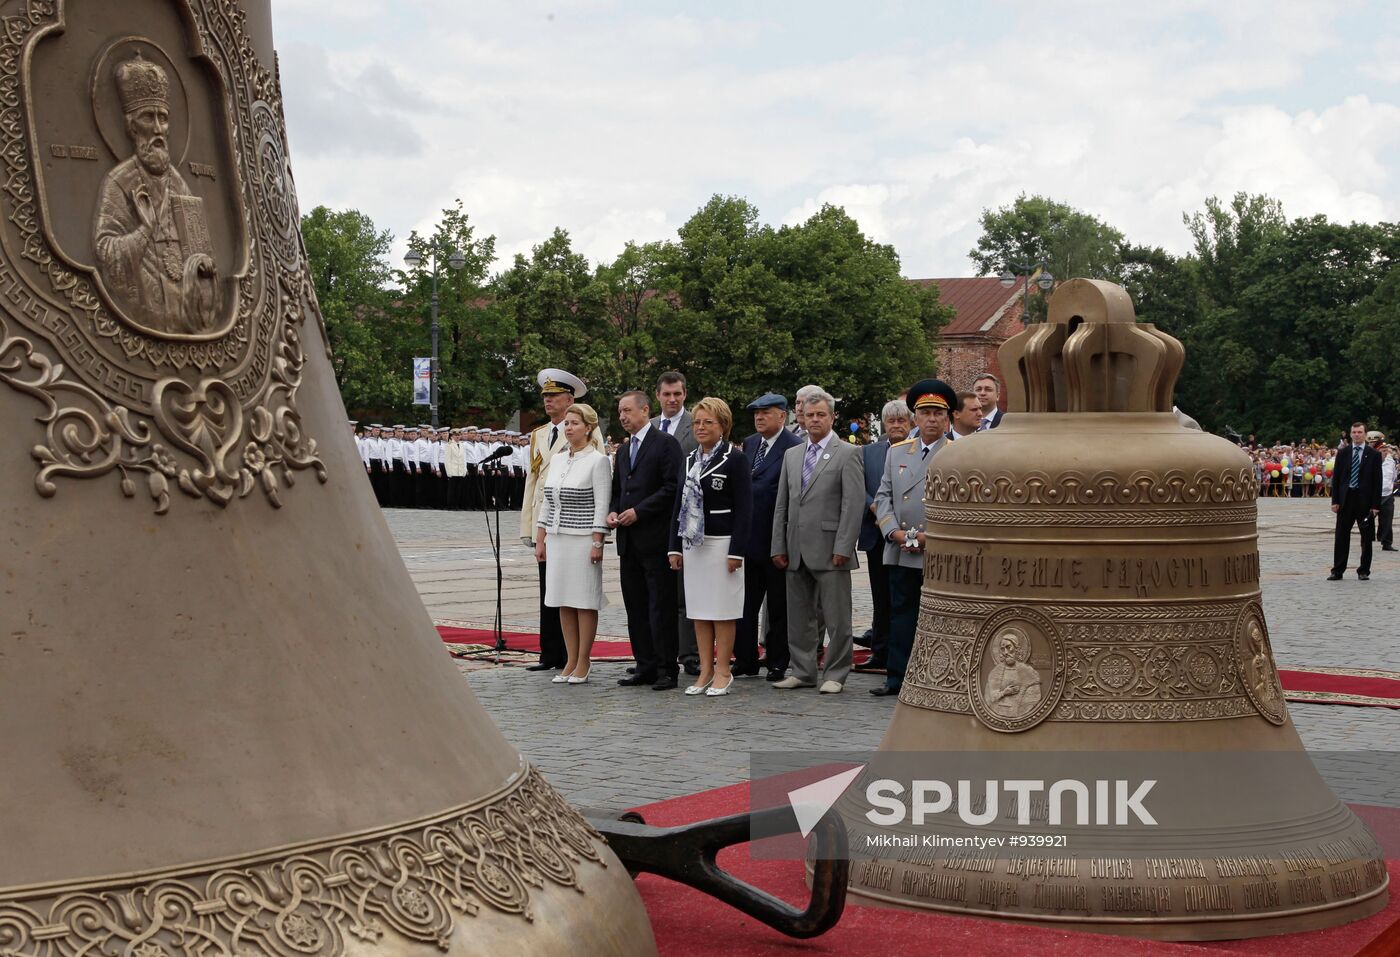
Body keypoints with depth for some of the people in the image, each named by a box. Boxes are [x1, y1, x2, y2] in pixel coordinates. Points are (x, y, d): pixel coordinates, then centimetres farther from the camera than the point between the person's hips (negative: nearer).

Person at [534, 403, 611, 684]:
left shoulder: (598, 460, -6)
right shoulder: (557, 460, 13)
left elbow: (601, 505, -10)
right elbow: (546, 502, 16)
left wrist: (597, 543, -15)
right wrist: (540, 539, 12)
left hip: (583, 540, -7)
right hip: (556, 539, 7)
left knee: (585, 601, -1)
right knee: (563, 602, 8)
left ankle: (583, 662, 5)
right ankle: (571, 661, 14)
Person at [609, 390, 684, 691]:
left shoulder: (665, 443, -5)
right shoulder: (623, 450, 19)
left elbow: (673, 487, -13)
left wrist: (639, 511, -15)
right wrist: (613, 511, 5)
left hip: (656, 538, -8)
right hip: (629, 541, 8)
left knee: (661, 607, -5)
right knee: (636, 607, 9)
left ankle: (667, 669, -1)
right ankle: (645, 666, 15)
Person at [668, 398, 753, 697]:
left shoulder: (735, 458, -6)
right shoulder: (690, 459, 13)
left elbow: (744, 506, -10)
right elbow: (680, 504, 15)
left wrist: (736, 550, -16)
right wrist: (676, 546, 9)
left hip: (721, 543, -6)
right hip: (693, 543, 6)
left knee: (722, 610, -1)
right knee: (698, 610, 7)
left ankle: (723, 672, 7)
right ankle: (705, 671, 14)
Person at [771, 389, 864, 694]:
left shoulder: (847, 454, -2)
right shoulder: (791, 455, 15)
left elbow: (854, 503, -9)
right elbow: (781, 505, 15)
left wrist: (843, 547, -15)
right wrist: (779, 546, 8)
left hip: (829, 550, -6)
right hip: (796, 551, 6)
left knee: (836, 618, -1)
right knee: (798, 617, 11)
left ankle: (834, 675, 8)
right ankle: (803, 672, 20)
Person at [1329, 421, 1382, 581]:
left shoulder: (1374, 455, 0)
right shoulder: (1343, 453, 6)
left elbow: (1377, 481, -2)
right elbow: (1336, 477, 6)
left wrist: (1375, 505, -8)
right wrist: (1335, 501, -2)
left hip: (1365, 500, -1)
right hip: (1346, 499, 1)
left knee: (1366, 537, 4)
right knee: (1341, 536, 3)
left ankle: (1364, 571, 13)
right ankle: (1337, 571, 9)